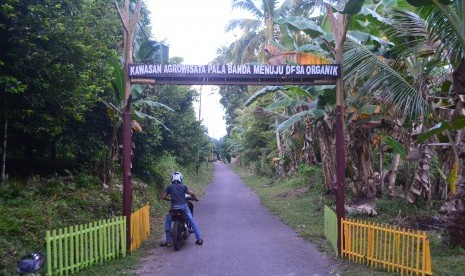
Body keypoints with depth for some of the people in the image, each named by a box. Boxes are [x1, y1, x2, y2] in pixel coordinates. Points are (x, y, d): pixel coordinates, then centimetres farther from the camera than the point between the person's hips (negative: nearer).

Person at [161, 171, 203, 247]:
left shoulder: (169, 187, 9)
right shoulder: (183, 186, 7)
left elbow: (163, 197, 5)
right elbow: (191, 193, -5)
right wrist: (195, 199, 13)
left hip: (174, 207, 0)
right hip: (184, 206, 0)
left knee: (167, 222, 17)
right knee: (192, 221, 10)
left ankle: (168, 241, 11)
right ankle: (199, 239, 7)